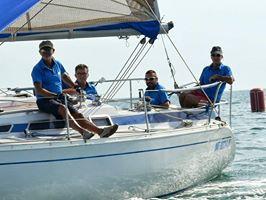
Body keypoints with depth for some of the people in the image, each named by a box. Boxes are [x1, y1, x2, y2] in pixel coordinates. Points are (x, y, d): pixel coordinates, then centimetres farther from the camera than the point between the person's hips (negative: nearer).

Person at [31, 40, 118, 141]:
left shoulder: (58, 64, 15)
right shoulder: (37, 69, -5)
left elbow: (64, 76, 36)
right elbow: (39, 90, -16)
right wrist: (55, 95, -26)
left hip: (60, 98, 6)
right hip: (45, 100, -6)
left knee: (78, 115, -14)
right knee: (63, 108, -36)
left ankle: (100, 131, -31)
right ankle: (82, 131, -52)